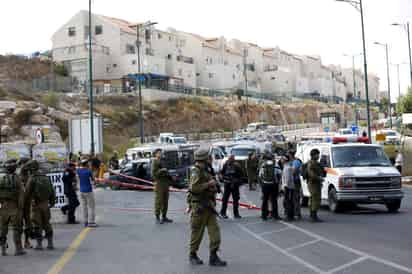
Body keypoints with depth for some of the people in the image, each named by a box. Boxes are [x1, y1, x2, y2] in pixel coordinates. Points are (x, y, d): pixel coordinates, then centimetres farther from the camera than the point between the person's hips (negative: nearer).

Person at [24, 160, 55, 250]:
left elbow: (27, 192, -10)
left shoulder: (32, 178, -11)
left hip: (36, 205, -5)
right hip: (45, 204, 5)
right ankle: (50, 243, 12)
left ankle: (39, 244, 4)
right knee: (46, 224, 13)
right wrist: (52, 202, 19)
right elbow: (52, 191, 9)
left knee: (37, 225, 3)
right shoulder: (46, 177, 6)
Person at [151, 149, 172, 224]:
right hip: (159, 183, -8)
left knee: (165, 201, 10)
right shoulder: (154, 162, -7)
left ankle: (164, 217, 16)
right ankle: (157, 218, -1)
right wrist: (162, 170, -21)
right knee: (158, 201, -5)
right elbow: (153, 173, -16)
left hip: (165, 183, 8)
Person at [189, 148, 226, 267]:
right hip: (199, 206, -9)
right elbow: (194, 188, -26)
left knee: (214, 231, 2)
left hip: (209, 206, 9)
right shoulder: (196, 172, -13)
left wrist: (213, 187, 13)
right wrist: (209, 184, -19)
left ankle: (213, 257, 4)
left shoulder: (204, 171, 16)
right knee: (197, 232, 3)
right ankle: (193, 255, 19)